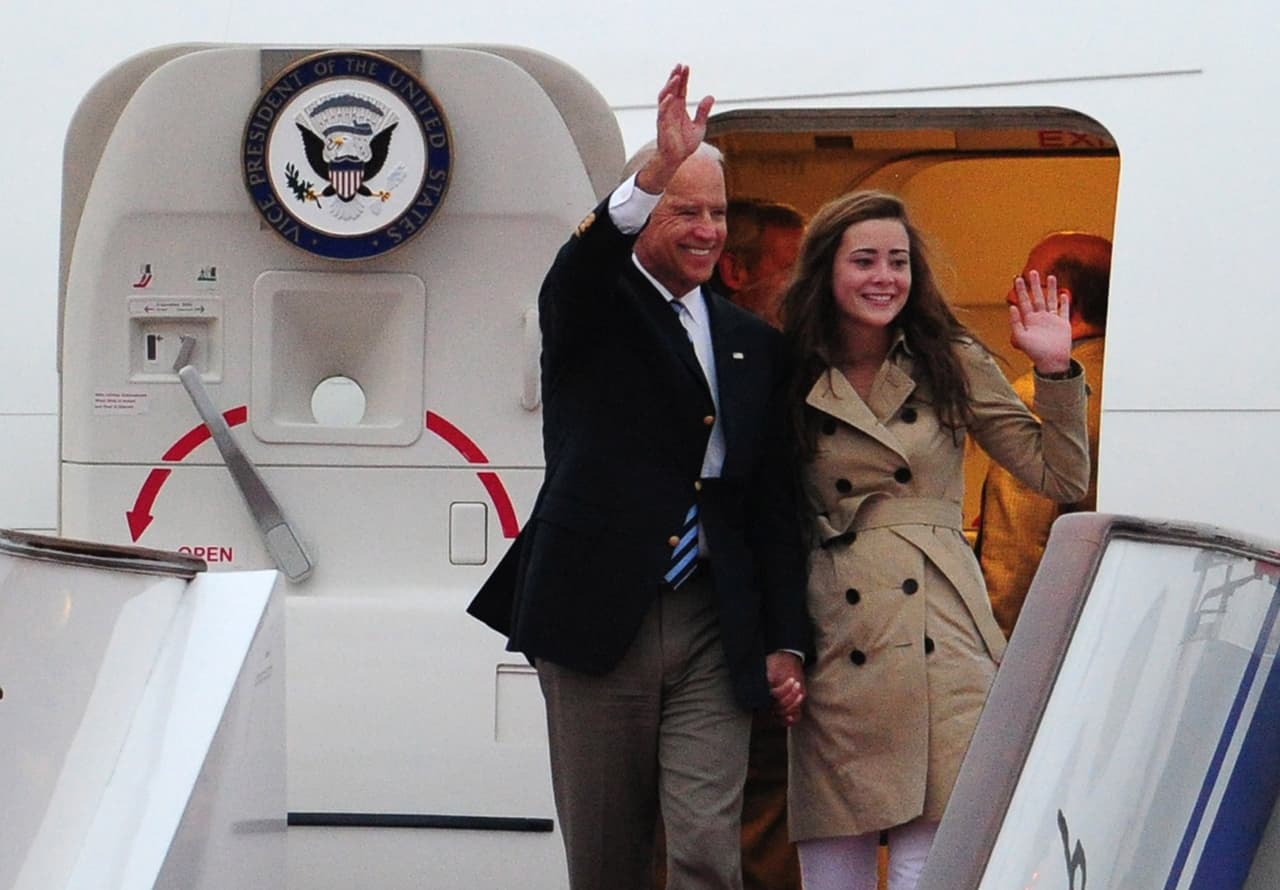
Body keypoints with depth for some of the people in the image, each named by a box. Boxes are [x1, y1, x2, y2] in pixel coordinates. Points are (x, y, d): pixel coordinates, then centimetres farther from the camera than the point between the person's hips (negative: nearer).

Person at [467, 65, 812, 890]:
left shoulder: (754, 344, 14)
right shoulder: (591, 309, 3)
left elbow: (774, 505, 14)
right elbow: (584, 263, -23)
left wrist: (786, 642, 8)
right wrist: (657, 171, -40)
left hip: (711, 632, 2)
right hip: (597, 619, -2)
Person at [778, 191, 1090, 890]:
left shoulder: (952, 364, 9)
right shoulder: (791, 380, 10)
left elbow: (1061, 478, 8)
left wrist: (1054, 370, -2)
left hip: (940, 641, -1)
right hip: (835, 643, 1)